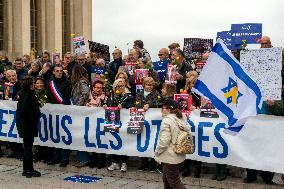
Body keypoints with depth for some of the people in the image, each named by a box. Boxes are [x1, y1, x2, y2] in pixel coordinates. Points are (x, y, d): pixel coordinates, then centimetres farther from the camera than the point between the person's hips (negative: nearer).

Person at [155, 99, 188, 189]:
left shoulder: (167, 120, -18)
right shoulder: (182, 119, 9)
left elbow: (163, 141, -23)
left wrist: (157, 153, -9)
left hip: (169, 157, -9)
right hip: (179, 155, 9)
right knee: (166, 180, 21)